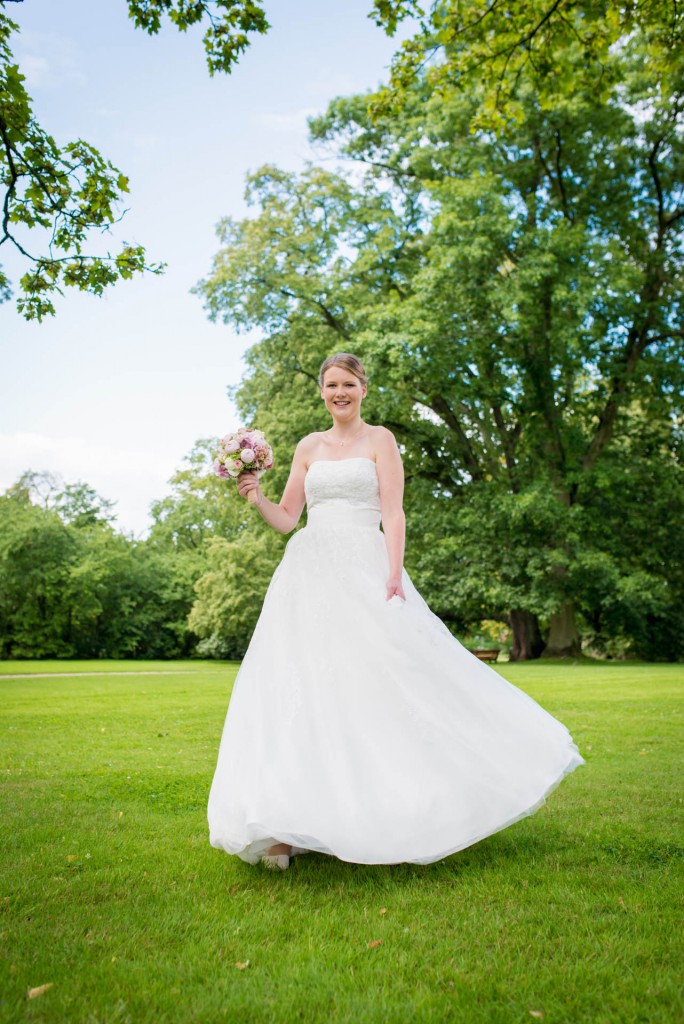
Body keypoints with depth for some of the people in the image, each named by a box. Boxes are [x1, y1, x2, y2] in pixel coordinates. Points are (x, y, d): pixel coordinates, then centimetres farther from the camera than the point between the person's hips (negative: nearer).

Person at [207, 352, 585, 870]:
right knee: (297, 687, -4)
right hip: (308, 574, 4)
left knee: (382, 681, -5)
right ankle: (285, 825, 1)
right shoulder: (309, 446, 17)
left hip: (363, 571, -3)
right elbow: (287, 518, 15)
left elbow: (392, 514, -4)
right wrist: (257, 497, -4)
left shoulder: (380, 439, 6)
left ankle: (394, 812, 12)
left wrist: (394, 577, -15)